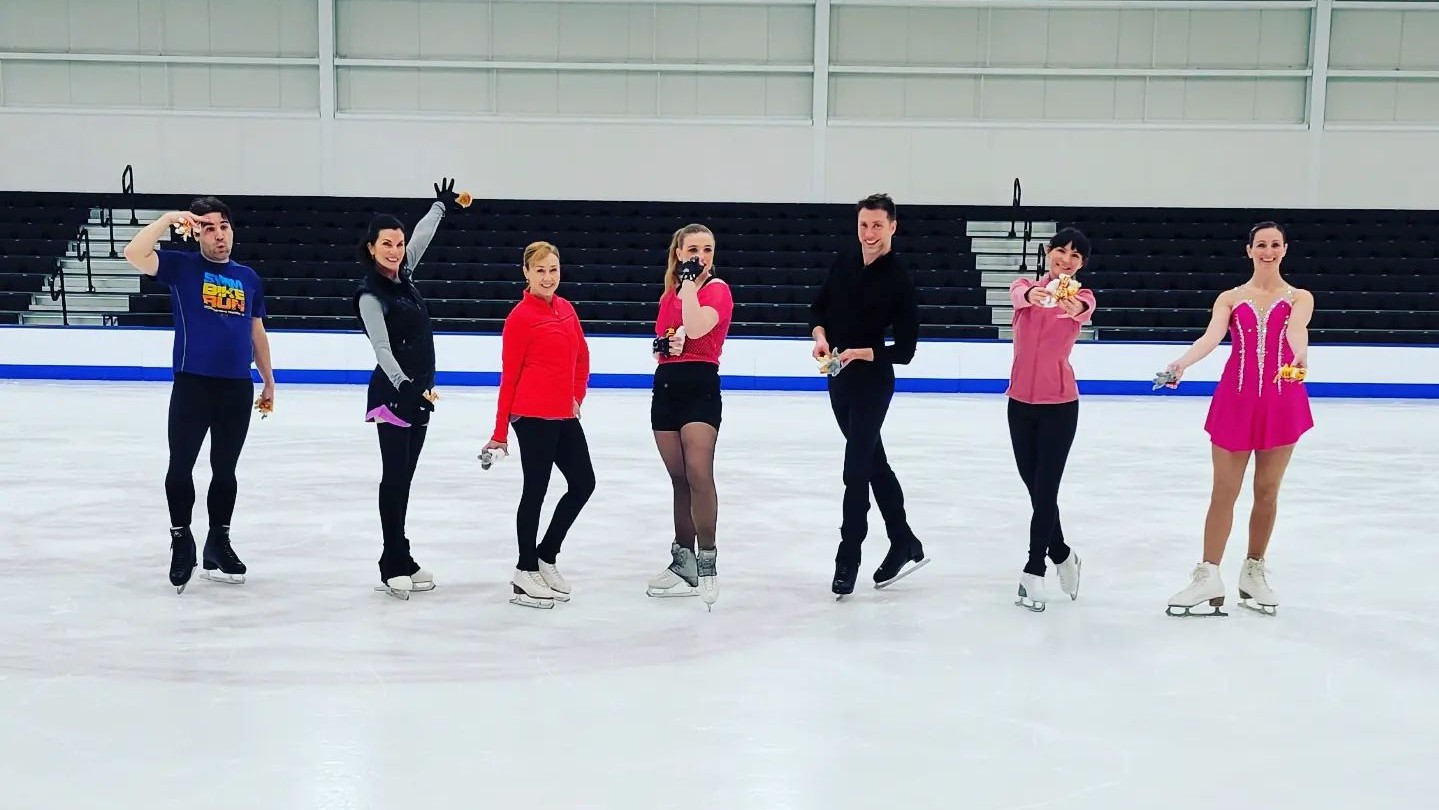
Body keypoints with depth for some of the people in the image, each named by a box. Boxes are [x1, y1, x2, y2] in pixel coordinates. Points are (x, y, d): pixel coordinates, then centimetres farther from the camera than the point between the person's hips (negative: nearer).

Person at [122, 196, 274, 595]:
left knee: (225, 471, 12)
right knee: (181, 467, 0)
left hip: (238, 388, 3)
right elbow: (134, 255, -16)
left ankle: (218, 542, 25)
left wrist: (268, 382, 20)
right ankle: (181, 539, 17)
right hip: (192, 385, -3)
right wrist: (169, 219, -18)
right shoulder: (182, 266, 1)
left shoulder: (249, 278, 12)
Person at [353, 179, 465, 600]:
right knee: (394, 476, -6)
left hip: (419, 391, 8)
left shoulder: (403, 277, 9)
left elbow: (421, 236, 26)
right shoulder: (370, 294, -13)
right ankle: (394, 564, -3)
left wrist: (442, 206, 40)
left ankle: (400, 561, 14)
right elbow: (382, 349, -22)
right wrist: (403, 385, -35)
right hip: (392, 393, -8)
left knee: (404, 477, 9)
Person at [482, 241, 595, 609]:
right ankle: (526, 573, 13)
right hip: (533, 416, -8)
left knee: (583, 483, 12)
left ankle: (545, 556, 26)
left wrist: (577, 397, 8)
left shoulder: (566, 309, 11)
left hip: (564, 416, 8)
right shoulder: (520, 317, -8)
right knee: (536, 491, 0)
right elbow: (509, 375, -6)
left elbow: (582, 357, 20)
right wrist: (500, 432, -5)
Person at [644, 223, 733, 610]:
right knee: (679, 479, 11)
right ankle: (684, 563, 19)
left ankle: (706, 563, -11)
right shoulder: (669, 293, 17)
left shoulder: (717, 289, -3)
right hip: (665, 387, 7)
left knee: (698, 474, -18)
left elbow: (696, 328, -21)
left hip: (700, 387, -6)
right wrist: (662, 346, 3)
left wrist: (690, 283, -14)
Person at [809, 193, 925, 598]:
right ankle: (905, 545, 28)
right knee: (874, 462, 15)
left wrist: (862, 353, -25)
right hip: (839, 377, 7)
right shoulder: (843, 262, 2)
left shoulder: (900, 280, -13)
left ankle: (847, 560, 6)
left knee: (856, 469, -5)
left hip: (872, 381, -7)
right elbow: (818, 307, 13)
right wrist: (820, 336, -7)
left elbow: (904, 350, -13)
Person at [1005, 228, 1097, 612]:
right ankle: (1061, 556, 31)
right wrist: (1032, 296, -48)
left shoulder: (1081, 297, -3)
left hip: (1059, 403, -3)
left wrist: (1074, 308, -54)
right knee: (1034, 486, 12)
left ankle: (1034, 571, 5)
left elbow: (1085, 310, -28)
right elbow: (1018, 294, -23)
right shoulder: (1027, 286, 2)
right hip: (1021, 401, 3)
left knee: (1045, 488, -4)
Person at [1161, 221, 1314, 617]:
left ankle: (1254, 573, 23)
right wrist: (1182, 363, -32)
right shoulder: (1230, 298, 7)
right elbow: (1211, 336, -11)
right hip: (1235, 399, 0)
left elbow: (1296, 332, -17)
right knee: (1223, 492, 2)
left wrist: (1300, 357, -41)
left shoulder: (1299, 298, 5)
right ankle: (1208, 578, 5)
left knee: (1267, 493, 9)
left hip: (1282, 402, 0)